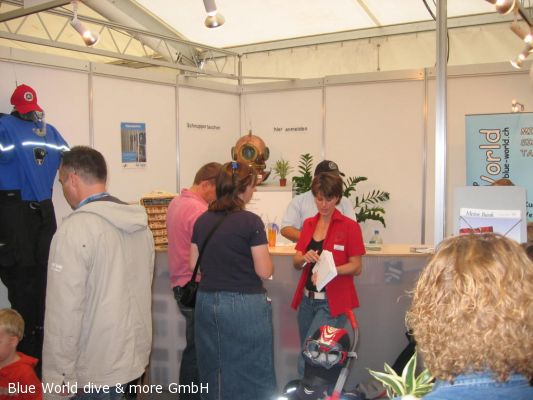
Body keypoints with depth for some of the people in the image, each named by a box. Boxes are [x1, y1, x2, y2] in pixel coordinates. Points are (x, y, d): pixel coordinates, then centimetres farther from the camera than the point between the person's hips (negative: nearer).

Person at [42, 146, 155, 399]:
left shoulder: (75, 229, -18)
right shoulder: (139, 223, 6)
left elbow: (64, 311, -20)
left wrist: (58, 376, -14)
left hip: (97, 371, -7)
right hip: (137, 356, 7)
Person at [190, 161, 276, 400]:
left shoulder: (202, 221, 3)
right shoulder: (251, 222, -14)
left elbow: (194, 264, 9)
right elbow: (264, 272, -13)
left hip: (207, 302, 6)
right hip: (244, 304, -5)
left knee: (212, 371, 17)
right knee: (250, 374, 7)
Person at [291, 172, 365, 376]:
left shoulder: (349, 226, -6)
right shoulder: (308, 224, 10)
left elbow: (356, 267, -8)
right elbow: (296, 263, 11)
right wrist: (305, 258, -12)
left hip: (332, 303, -6)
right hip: (307, 300, 6)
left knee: (307, 362, -13)